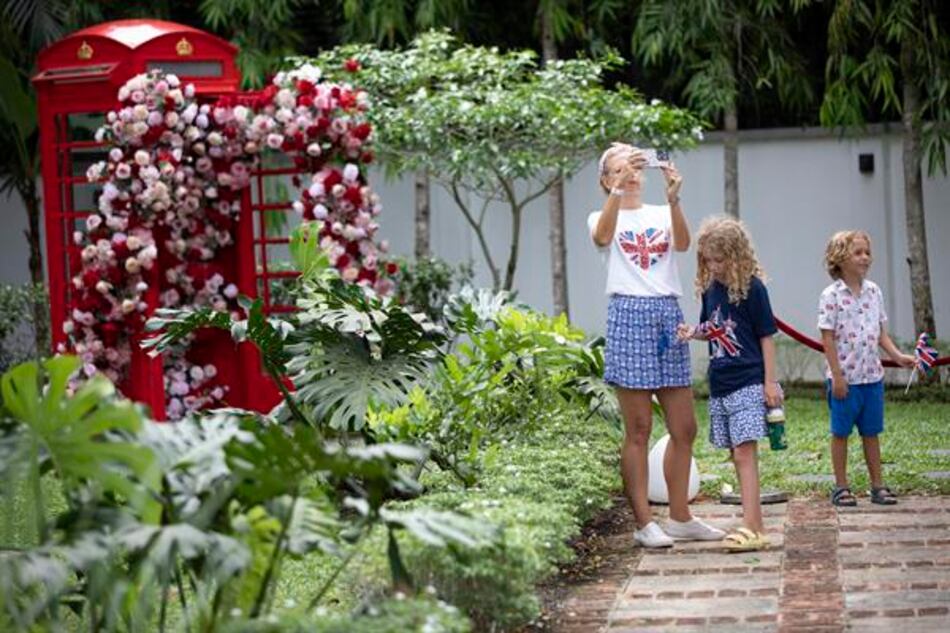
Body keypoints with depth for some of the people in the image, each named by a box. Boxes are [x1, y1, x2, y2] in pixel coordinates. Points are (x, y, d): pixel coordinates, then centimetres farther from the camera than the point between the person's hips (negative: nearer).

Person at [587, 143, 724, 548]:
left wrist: (673, 200, -23)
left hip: (668, 316, 4)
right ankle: (644, 523, 2)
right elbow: (603, 236, -18)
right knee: (638, 430, -3)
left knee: (684, 428, 7)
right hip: (629, 315, -4)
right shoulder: (604, 217, 8)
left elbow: (682, 243, -8)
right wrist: (618, 190, -28)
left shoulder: (661, 214, 14)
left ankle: (680, 518, 19)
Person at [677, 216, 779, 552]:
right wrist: (692, 331, 0)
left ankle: (751, 528, -19)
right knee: (736, 454, 10)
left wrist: (770, 382, -10)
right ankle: (755, 521, 18)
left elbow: (766, 336, -7)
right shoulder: (710, 290, 10)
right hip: (719, 385, 7)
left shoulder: (752, 288, -9)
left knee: (745, 451, -14)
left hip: (748, 383, -7)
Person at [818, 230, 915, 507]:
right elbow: (828, 338, -11)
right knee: (841, 433, 6)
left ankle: (877, 486, 16)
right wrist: (837, 376, -14)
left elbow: (880, 332, 12)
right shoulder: (831, 296, -10)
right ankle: (841, 487, 13)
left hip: (872, 375, 5)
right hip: (845, 377, -5)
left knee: (871, 433, 11)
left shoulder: (873, 291, 7)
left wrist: (897, 355, -2)